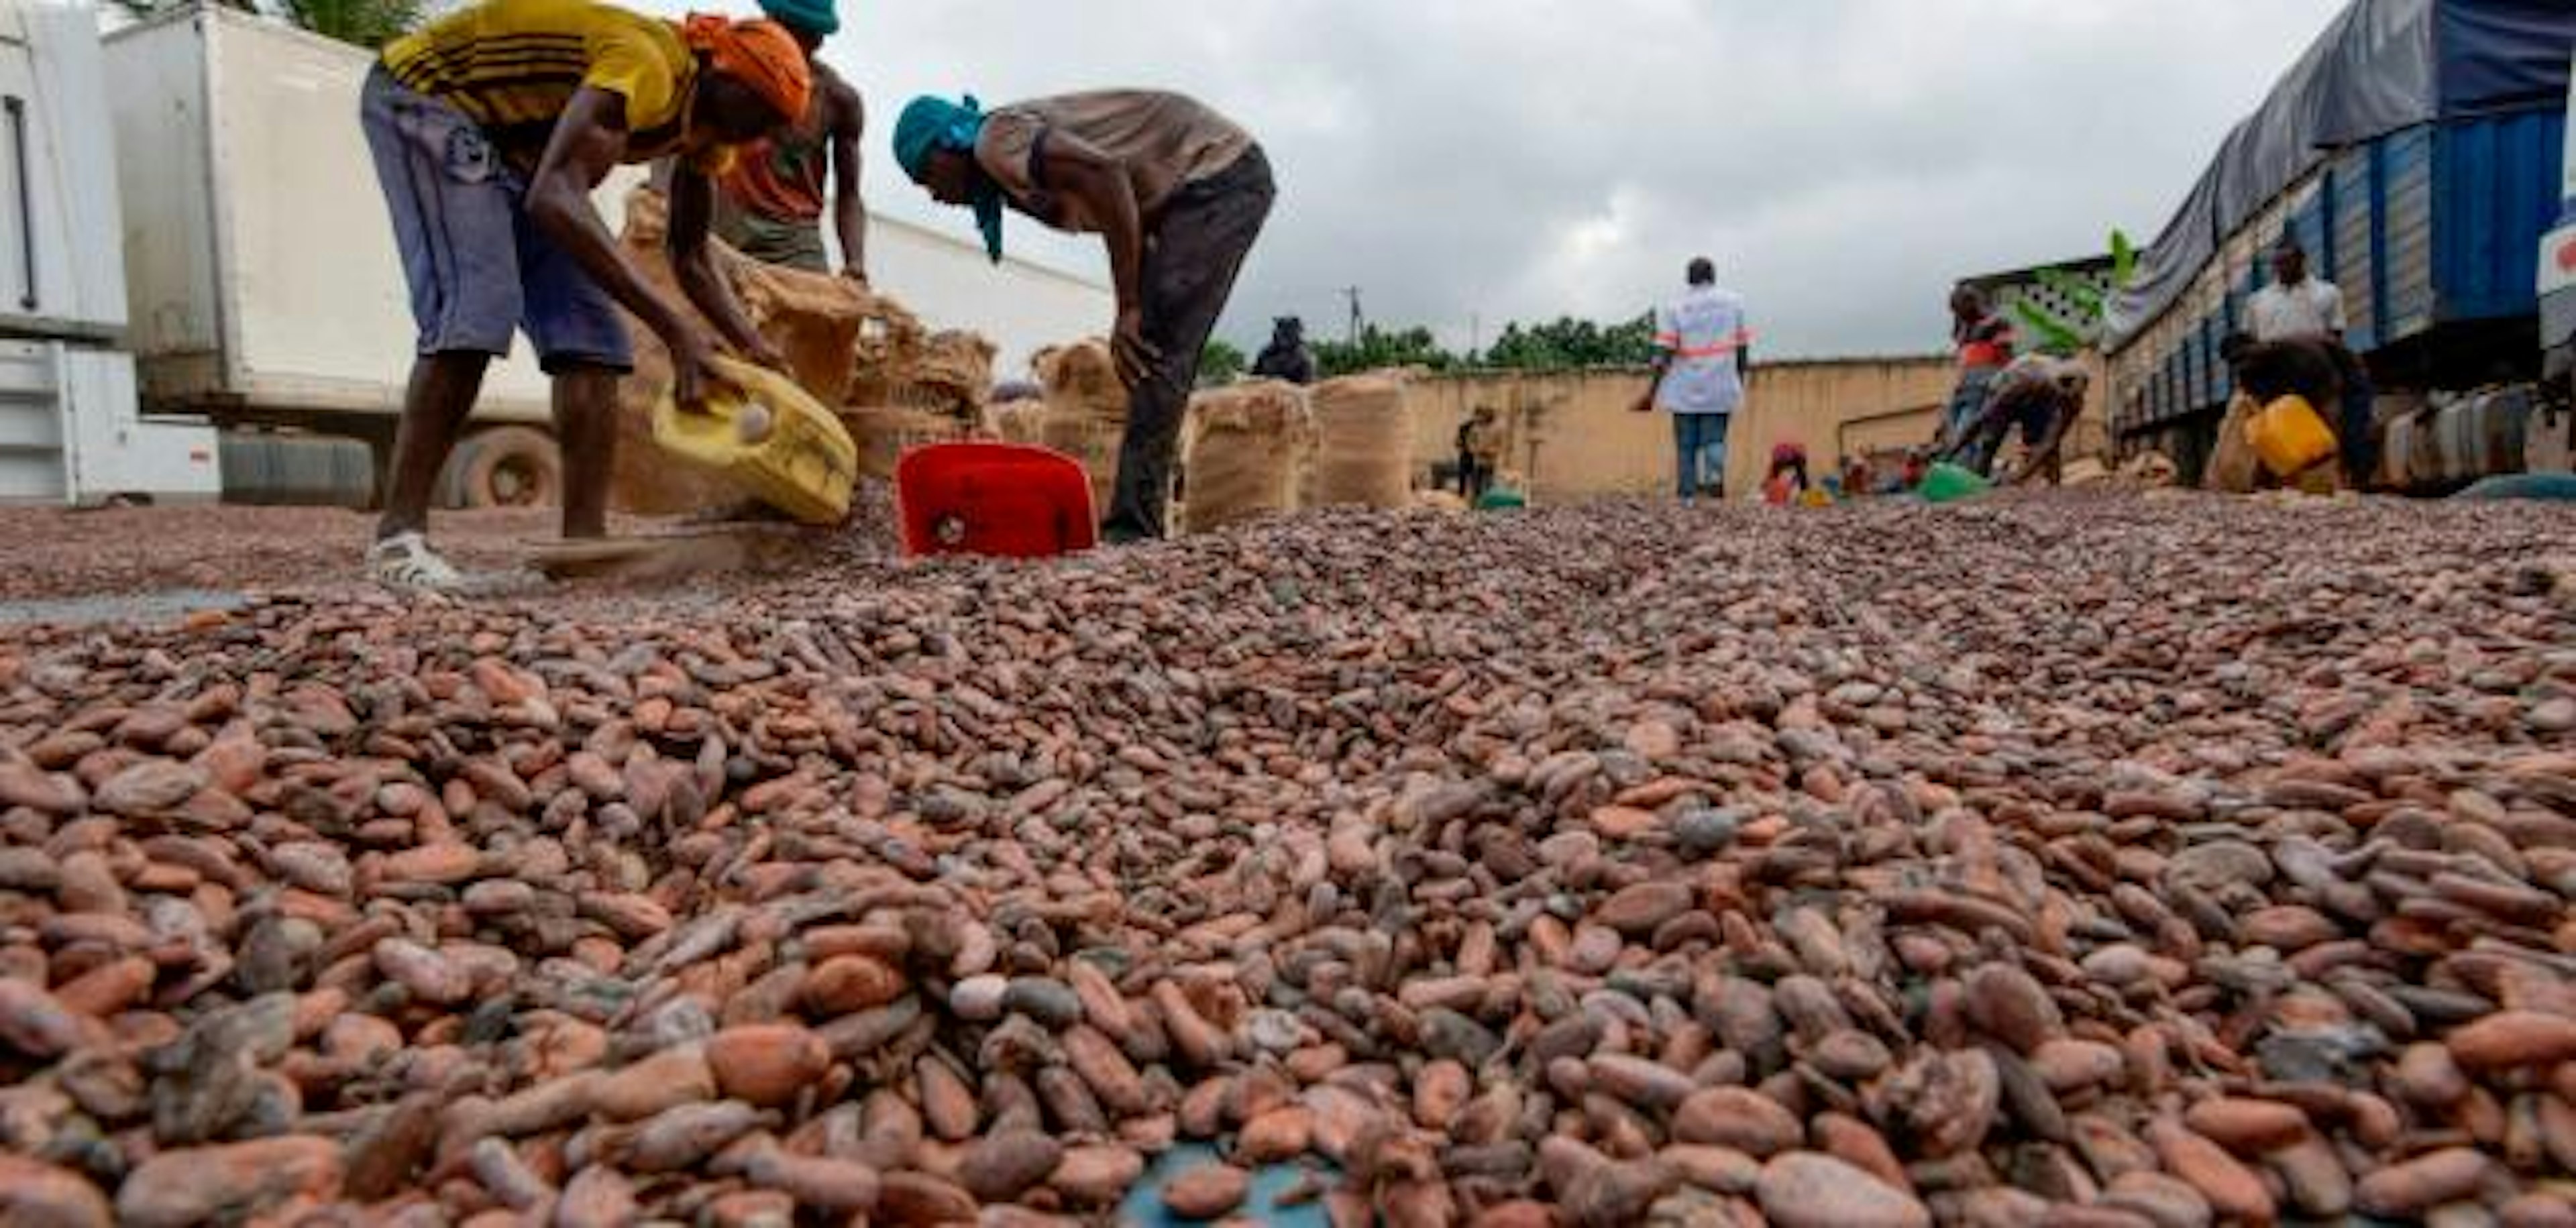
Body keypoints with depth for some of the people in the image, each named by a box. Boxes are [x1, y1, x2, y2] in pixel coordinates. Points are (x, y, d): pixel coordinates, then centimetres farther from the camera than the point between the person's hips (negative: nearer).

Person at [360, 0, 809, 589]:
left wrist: (754, 348, -14)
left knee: (591, 329, -6)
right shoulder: (648, 62, -33)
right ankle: (398, 536, -20)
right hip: (422, 93, -9)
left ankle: (584, 539, -8)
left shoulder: (708, 118, -4)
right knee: (474, 309, -25)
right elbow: (553, 199, -45)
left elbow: (692, 259, 3)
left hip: (510, 140, 9)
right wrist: (676, 328, -50)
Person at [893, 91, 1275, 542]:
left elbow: (1108, 177, -26)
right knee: (1152, 355, 7)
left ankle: (1131, 529, -18)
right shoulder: (1016, 179, 15)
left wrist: (1128, 309, -23)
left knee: (1153, 354, -16)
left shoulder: (998, 142, -12)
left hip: (1222, 173, -10)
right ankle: (1137, 523, 8)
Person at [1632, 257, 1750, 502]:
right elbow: (1742, 347, 5)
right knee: (1714, 440, 4)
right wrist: (1740, 384, 14)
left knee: (1686, 445, 7)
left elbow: (1663, 355, -7)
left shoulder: (1675, 308, 0)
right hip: (1721, 389, 0)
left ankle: (1687, 495, 8)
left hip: (1685, 389, 0)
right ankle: (1715, 473, -24)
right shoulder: (1733, 303, 6)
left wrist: (1652, 391, -3)